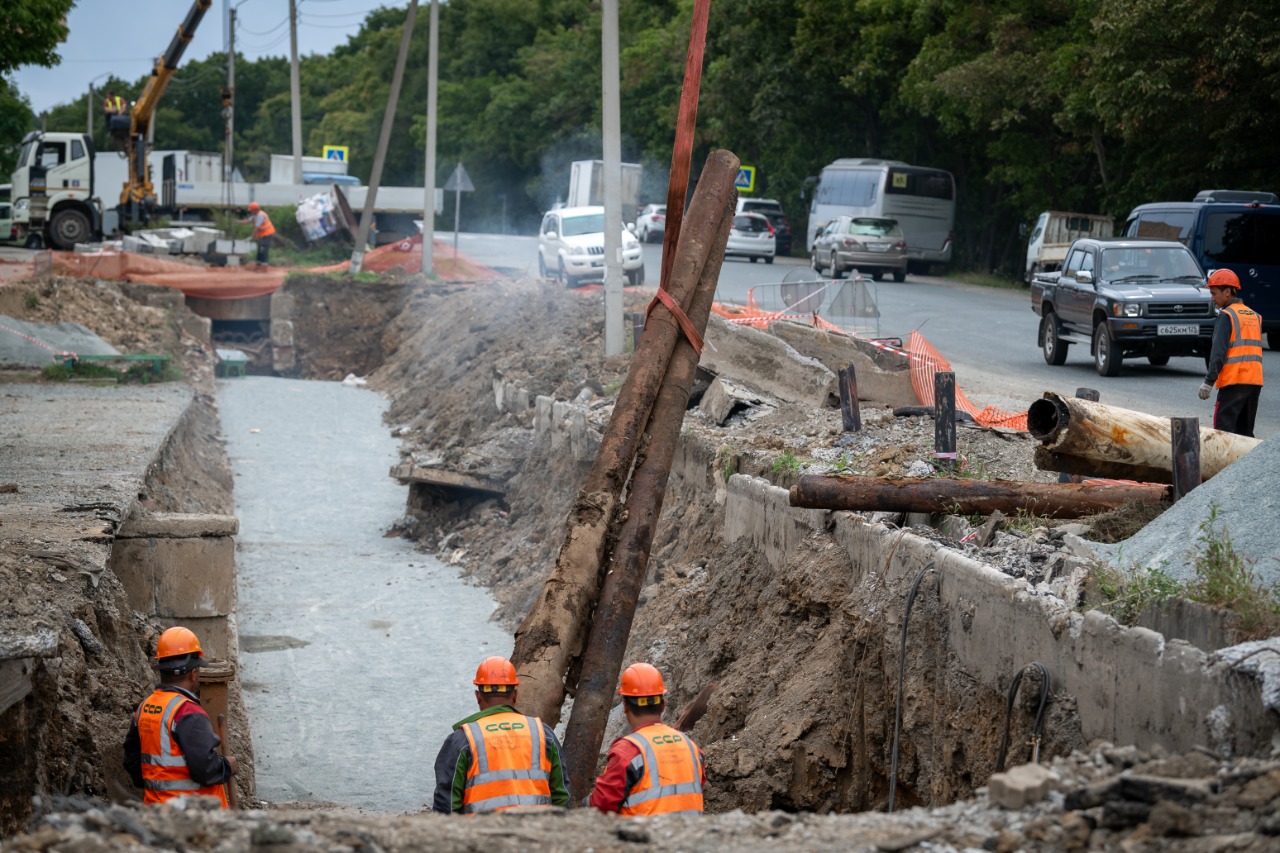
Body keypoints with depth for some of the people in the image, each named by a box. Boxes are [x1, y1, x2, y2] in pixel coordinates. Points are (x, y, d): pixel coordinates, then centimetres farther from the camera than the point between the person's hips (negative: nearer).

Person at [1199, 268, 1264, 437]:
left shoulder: (1226, 315, -6)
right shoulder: (1255, 315, 16)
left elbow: (1219, 351, -14)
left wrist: (1209, 381, -15)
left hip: (1234, 380, -7)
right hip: (1255, 380, 7)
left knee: (1224, 429, -8)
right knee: (1245, 431, 13)